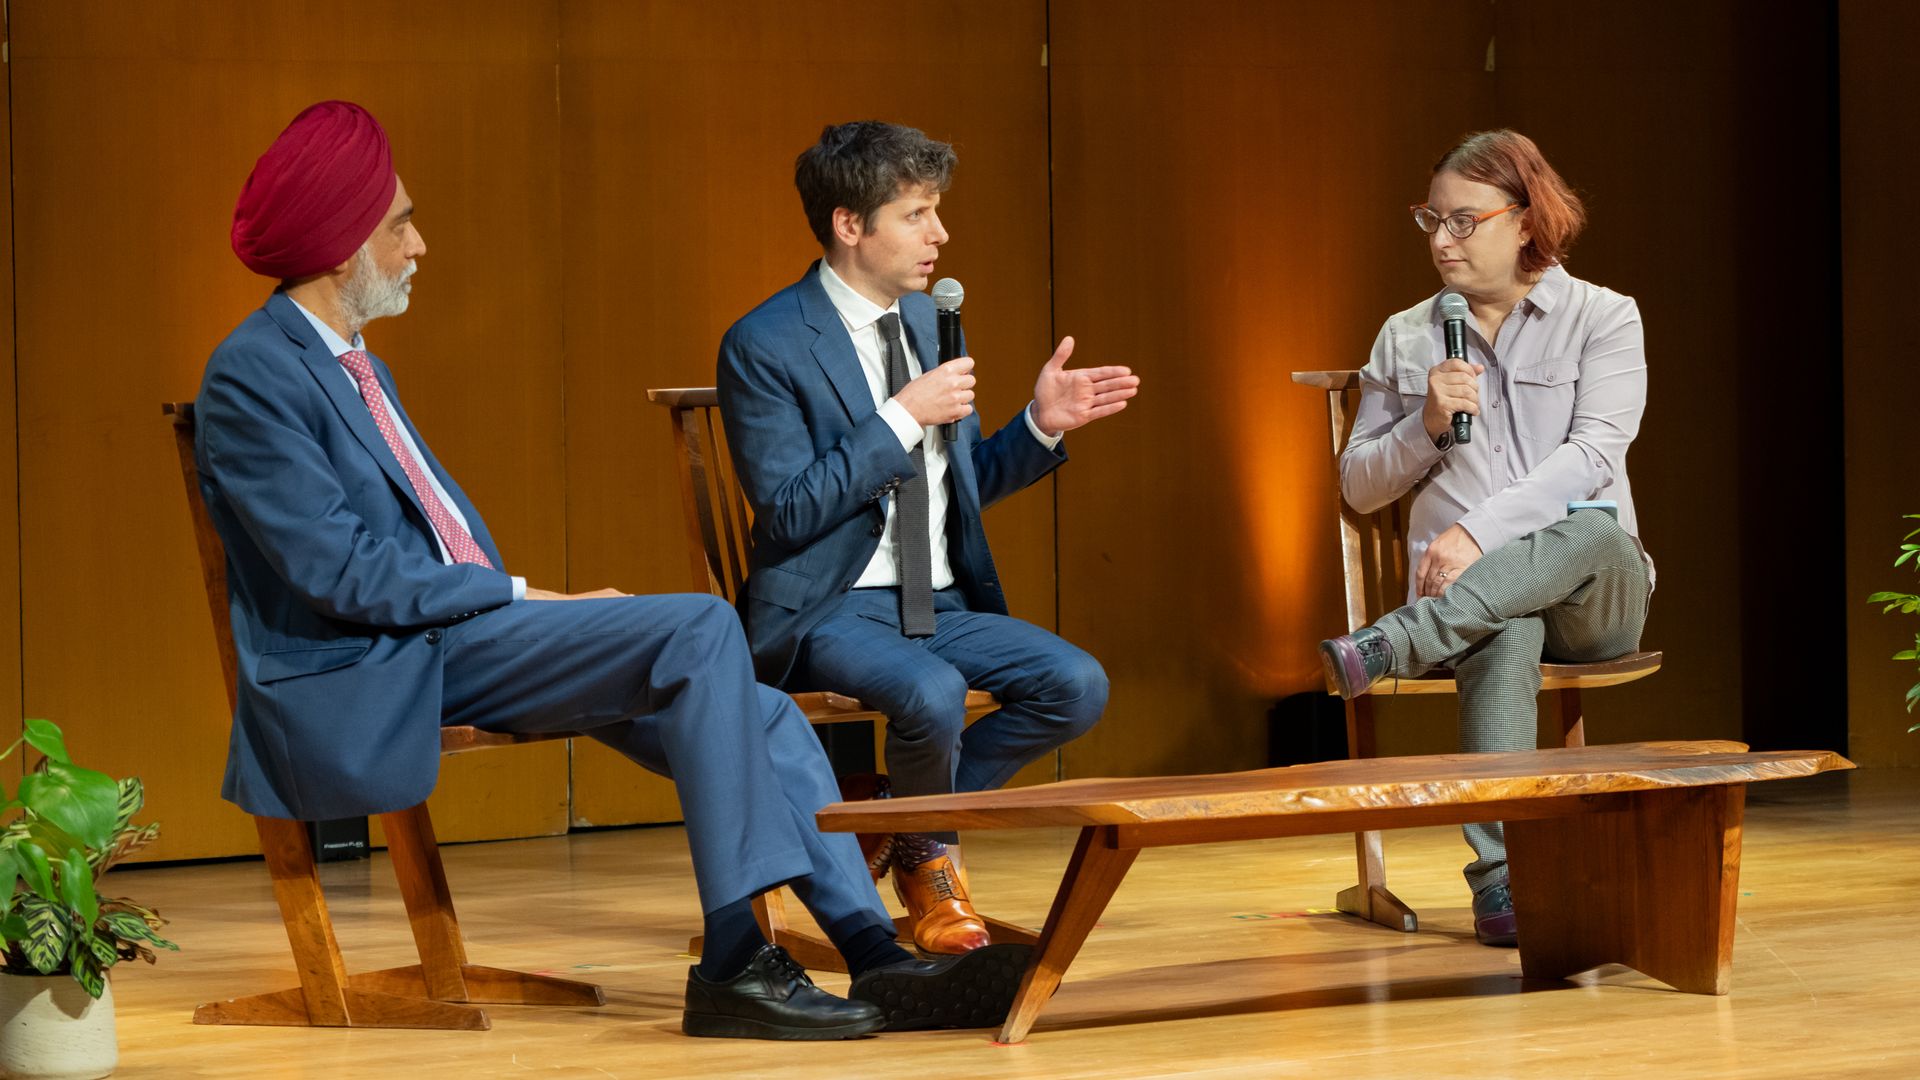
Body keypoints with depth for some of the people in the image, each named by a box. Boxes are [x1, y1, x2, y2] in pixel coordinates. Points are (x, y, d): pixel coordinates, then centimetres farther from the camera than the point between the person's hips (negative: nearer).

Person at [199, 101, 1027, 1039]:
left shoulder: (353, 364, 21)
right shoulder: (250, 378, -11)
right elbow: (347, 573, -18)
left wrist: (528, 607, 2)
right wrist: (529, 599, -13)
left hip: (460, 642, 9)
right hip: (373, 679, -9)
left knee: (752, 714, -4)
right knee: (701, 627, -23)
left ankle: (878, 958, -6)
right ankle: (734, 965, -24)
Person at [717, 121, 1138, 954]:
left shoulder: (926, 317, 12)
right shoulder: (764, 346, -12)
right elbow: (787, 511, -19)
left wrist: (1042, 425, 1)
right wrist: (902, 418, -21)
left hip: (940, 604, 7)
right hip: (830, 611, -7)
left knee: (1078, 685, -16)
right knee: (931, 695, -36)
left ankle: (914, 825, 3)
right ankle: (928, 857, -2)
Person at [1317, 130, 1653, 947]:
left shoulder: (1603, 319, 6)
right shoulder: (1405, 340, 16)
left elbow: (1593, 453, -10)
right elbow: (1357, 487, 15)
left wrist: (1480, 529, -23)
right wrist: (1427, 427, -6)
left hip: (1592, 591, -1)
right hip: (1461, 587, 1)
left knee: (1595, 531, -39)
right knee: (1505, 634, -39)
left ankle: (1390, 647, -44)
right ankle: (1501, 873, -50)